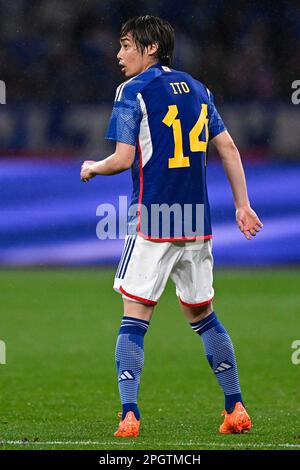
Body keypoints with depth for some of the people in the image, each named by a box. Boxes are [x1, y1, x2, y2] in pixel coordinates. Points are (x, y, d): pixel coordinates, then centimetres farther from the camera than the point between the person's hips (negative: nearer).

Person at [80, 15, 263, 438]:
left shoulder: (133, 91, -6)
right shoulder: (197, 89, 12)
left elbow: (123, 159, -13)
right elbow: (228, 149, 11)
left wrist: (91, 168, 7)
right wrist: (243, 205, 15)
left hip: (151, 224, -6)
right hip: (196, 225, 6)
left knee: (134, 319, -3)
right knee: (202, 315, 17)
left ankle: (129, 416, -13)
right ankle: (236, 410, 15)